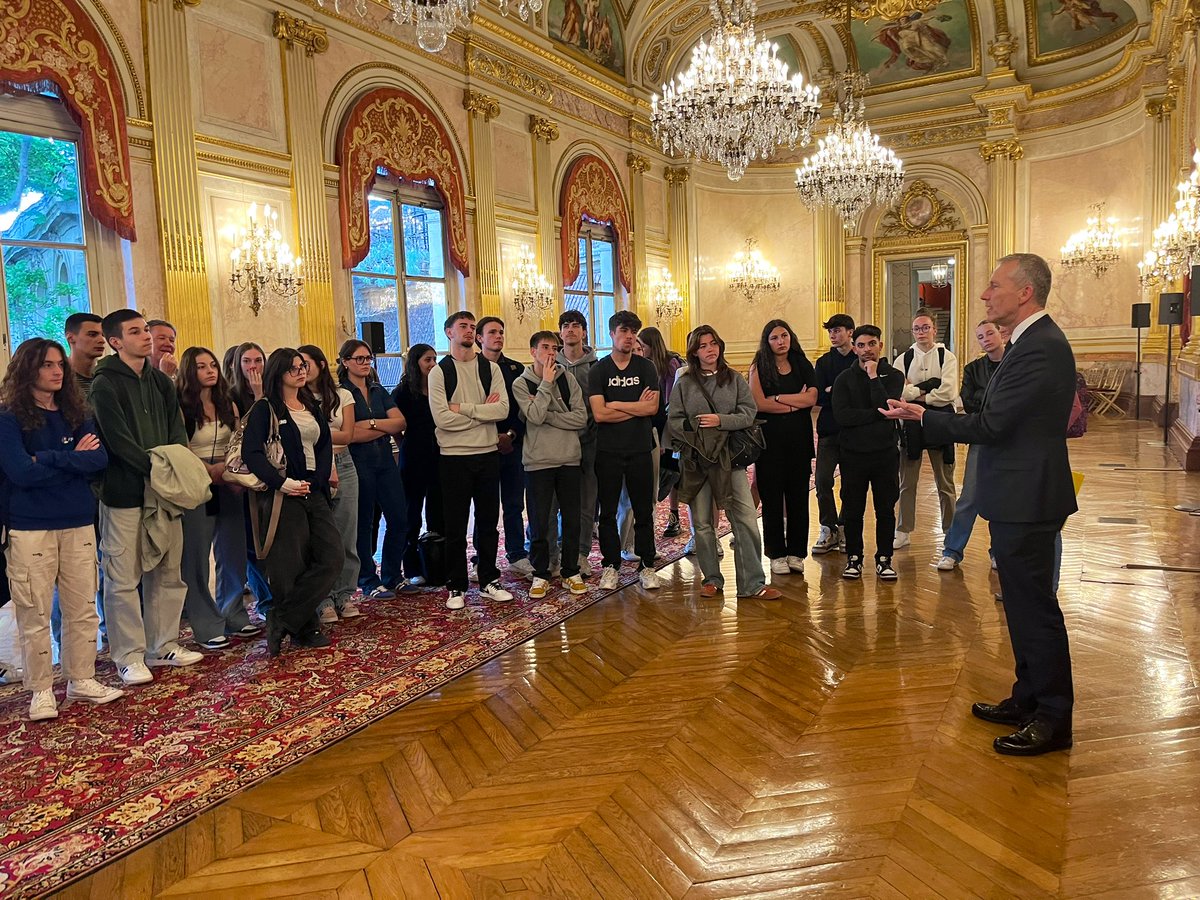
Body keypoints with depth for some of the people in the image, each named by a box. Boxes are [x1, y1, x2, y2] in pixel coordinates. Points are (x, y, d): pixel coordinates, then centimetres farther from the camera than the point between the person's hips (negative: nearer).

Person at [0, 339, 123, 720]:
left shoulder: (76, 414, 10)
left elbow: (99, 458, -5)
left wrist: (50, 460, -14)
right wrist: (74, 459, -8)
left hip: (78, 523, 4)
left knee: (83, 607, 8)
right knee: (35, 614, 2)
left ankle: (82, 680, 20)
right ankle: (41, 690, 14)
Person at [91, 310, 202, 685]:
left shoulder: (161, 382, 13)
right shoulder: (105, 384, -7)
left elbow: (178, 432, 7)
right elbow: (120, 442, -14)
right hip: (124, 494, -6)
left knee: (167, 573, 12)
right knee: (124, 578, 0)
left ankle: (163, 646, 25)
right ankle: (129, 657, 11)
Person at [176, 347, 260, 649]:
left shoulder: (228, 405, 10)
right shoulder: (182, 407, -6)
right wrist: (208, 470, -17)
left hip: (228, 486, 6)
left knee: (233, 552, 10)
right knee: (197, 557, 0)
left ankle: (234, 617, 23)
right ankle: (206, 627, 9)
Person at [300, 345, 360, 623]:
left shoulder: (342, 396, 7)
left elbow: (347, 435, -1)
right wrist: (330, 435, -15)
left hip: (342, 467, 2)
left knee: (346, 535, 4)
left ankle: (344, 595, 16)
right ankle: (324, 600, 9)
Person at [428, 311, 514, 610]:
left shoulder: (491, 368, 5)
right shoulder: (439, 372, -3)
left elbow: (503, 409, -9)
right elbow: (442, 418, -15)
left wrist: (463, 408, -15)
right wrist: (483, 410, -10)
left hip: (488, 454, 3)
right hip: (454, 457, -3)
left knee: (488, 521, 12)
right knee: (455, 526, 5)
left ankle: (489, 580, 25)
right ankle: (457, 587, 17)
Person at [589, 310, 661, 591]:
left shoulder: (646, 367, 5)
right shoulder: (598, 370, 1)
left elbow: (652, 407, -8)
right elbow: (599, 414, -10)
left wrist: (616, 404, -10)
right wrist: (637, 407, -7)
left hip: (640, 450, 1)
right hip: (608, 451, 0)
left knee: (644, 511, 6)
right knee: (608, 512, 6)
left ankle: (646, 565, 17)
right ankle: (611, 566, 18)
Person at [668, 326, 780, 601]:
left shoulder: (735, 379, 7)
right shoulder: (683, 383, 6)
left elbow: (749, 413, -1)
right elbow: (674, 420, 2)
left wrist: (721, 420, -15)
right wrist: (694, 435, -14)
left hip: (729, 457, 0)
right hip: (695, 459, 0)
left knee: (746, 519, -7)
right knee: (702, 523, 7)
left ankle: (753, 584, 0)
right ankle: (712, 579, 21)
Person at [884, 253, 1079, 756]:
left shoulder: (1039, 349, -20)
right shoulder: (1034, 342, 12)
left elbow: (988, 425, -23)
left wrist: (921, 417, -12)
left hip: (1026, 500, -10)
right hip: (1018, 495, 10)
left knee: (1034, 607, 1)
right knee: (1024, 604, 18)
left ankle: (1053, 719, 15)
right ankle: (1028, 700, 32)